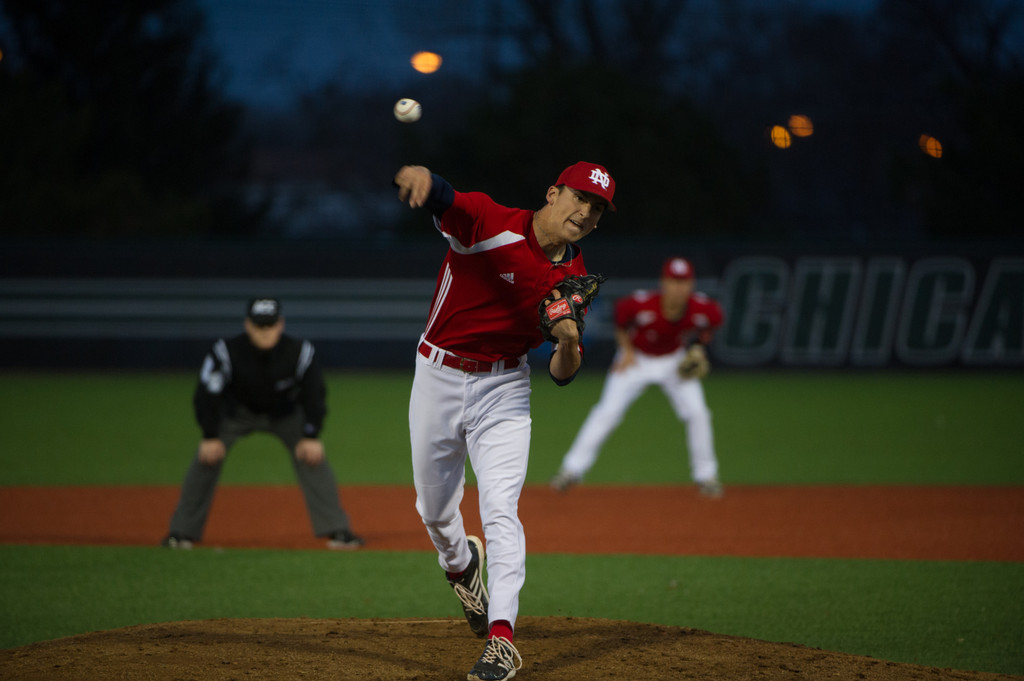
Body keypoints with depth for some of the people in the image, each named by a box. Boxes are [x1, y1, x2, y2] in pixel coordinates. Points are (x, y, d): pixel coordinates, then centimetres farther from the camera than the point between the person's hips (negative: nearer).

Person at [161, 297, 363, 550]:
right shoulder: (227, 352, -32)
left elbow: (314, 395, -17)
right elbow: (207, 395, -23)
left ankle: (336, 529, -7)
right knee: (207, 457, -15)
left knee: (312, 457, -15)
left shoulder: (300, 352, -29)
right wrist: (210, 436, -24)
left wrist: (311, 436, -19)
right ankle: (183, 531, -4)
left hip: (285, 414, 1)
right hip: (237, 413, -1)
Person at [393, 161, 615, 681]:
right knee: (434, 509, 14)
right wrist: (418, 177, -61)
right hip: (437, 379, -1)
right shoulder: (490, 222, -16)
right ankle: (460, 564, 49)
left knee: (500, 510, -15)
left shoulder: (573, 281, -4)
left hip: (503, 390, 1)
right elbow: (436, 196, -36)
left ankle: (501, 638, -16)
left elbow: (562, 375, -3)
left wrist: (569, 345, -27)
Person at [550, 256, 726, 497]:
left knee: (697, 413, -8)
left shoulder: (704, 309, -27)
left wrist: (698, 348, -12)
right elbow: (621, 313, -11)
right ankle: (572, 469, -3)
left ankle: (705, 475, 9)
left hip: (675, 360, 2)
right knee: (608, 411, -11)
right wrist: (627, 350, -10)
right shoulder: (641, 304, -33)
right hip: (637, 358, -2)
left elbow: (713, 320, -2)